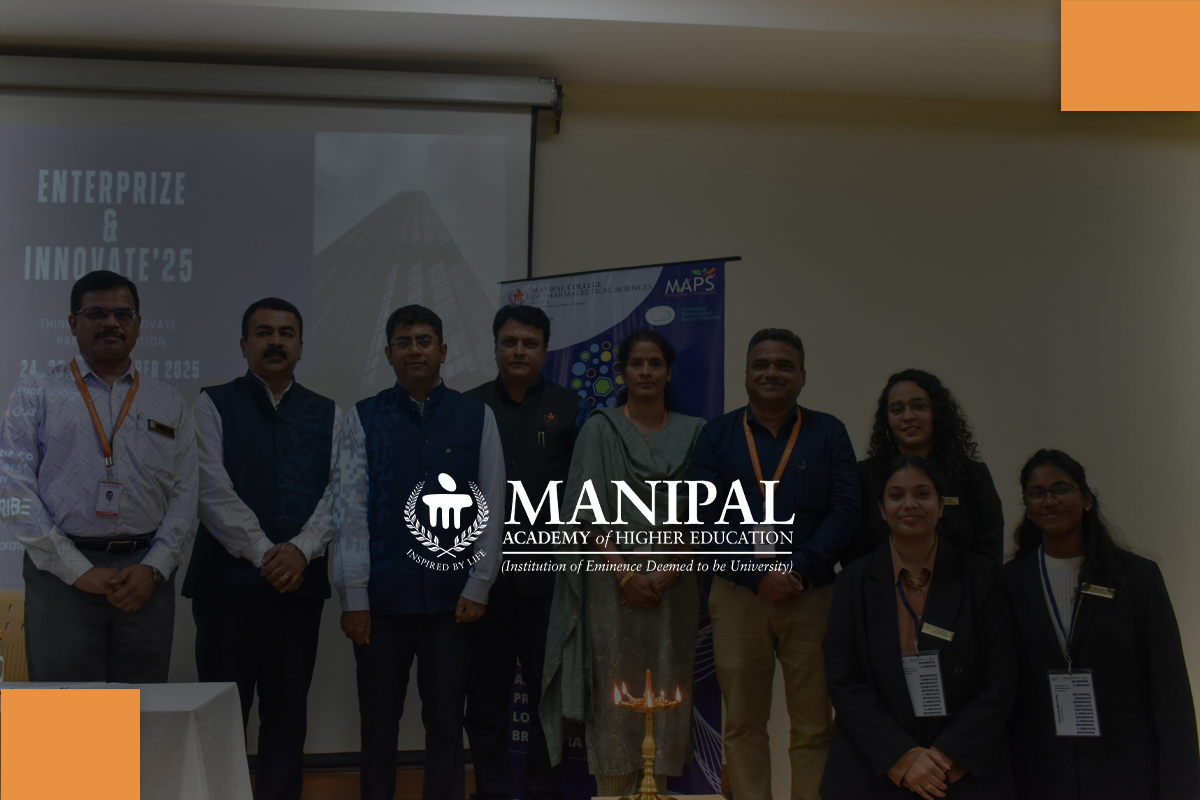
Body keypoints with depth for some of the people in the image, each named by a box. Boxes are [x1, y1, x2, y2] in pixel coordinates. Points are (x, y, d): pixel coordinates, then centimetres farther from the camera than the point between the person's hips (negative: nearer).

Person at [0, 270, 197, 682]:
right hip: (61, 571, -2)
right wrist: (78, 571, -9)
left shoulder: (169, 403, 14)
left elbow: (185, 493, 9)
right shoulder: (35, 395, 7)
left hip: (147, 577, 2)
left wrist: (154, 568, -6)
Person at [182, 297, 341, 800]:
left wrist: (301, 548, -15)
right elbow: (214, 490, -7)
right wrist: (264, 554, -14)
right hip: (228, 577, -2)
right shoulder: (213, 405, 4)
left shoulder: (328, 415, 12)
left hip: (301, 581, 3)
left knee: (288, 714, 8)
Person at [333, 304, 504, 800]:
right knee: (379, 723, 10)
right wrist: (353, 598, -5)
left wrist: (478, 587, -2)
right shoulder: (364, 419, 2)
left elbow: (491, 509, 3)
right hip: (382, 596, 0)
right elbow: (350, 511, -1)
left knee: (446, 723, 10)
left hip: (452, 597, 0)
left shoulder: (476, 418, 3)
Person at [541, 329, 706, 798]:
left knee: (665, 693, 2)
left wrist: (671, 571, -9)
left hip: (674, 580, 2)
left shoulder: (693, 433, 9)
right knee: (614, 693, -1)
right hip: (612, 577, -2)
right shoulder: (600, 429, 4)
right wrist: (623, 572, -11)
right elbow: (589, 510, -2)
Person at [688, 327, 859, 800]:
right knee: (743, 725, 5)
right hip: (737, 597, 0)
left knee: (814, 728, 3)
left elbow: (845, 512, -1)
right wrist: (756, 573, -12)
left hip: (812, 596, 0)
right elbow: (704, 515, -1)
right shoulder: (718, 435, 7)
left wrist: (798, 569, -14)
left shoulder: (829, 433, 7)